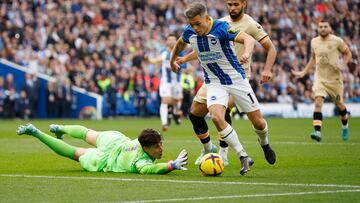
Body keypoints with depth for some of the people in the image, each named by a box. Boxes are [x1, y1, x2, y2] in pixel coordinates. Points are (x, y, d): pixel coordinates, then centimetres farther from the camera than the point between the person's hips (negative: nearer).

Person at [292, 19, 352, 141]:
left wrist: (342, 65, -15)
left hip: (335, 78, -2)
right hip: (319, 78, 2)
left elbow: (348, 53, 3)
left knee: (339, 104, 12)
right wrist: (304, 72, 15)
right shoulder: (314, 42, 3)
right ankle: (317, 132, -28)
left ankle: (345, 126, 41)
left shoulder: (337, 41, -8)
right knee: (318, 102, -19)